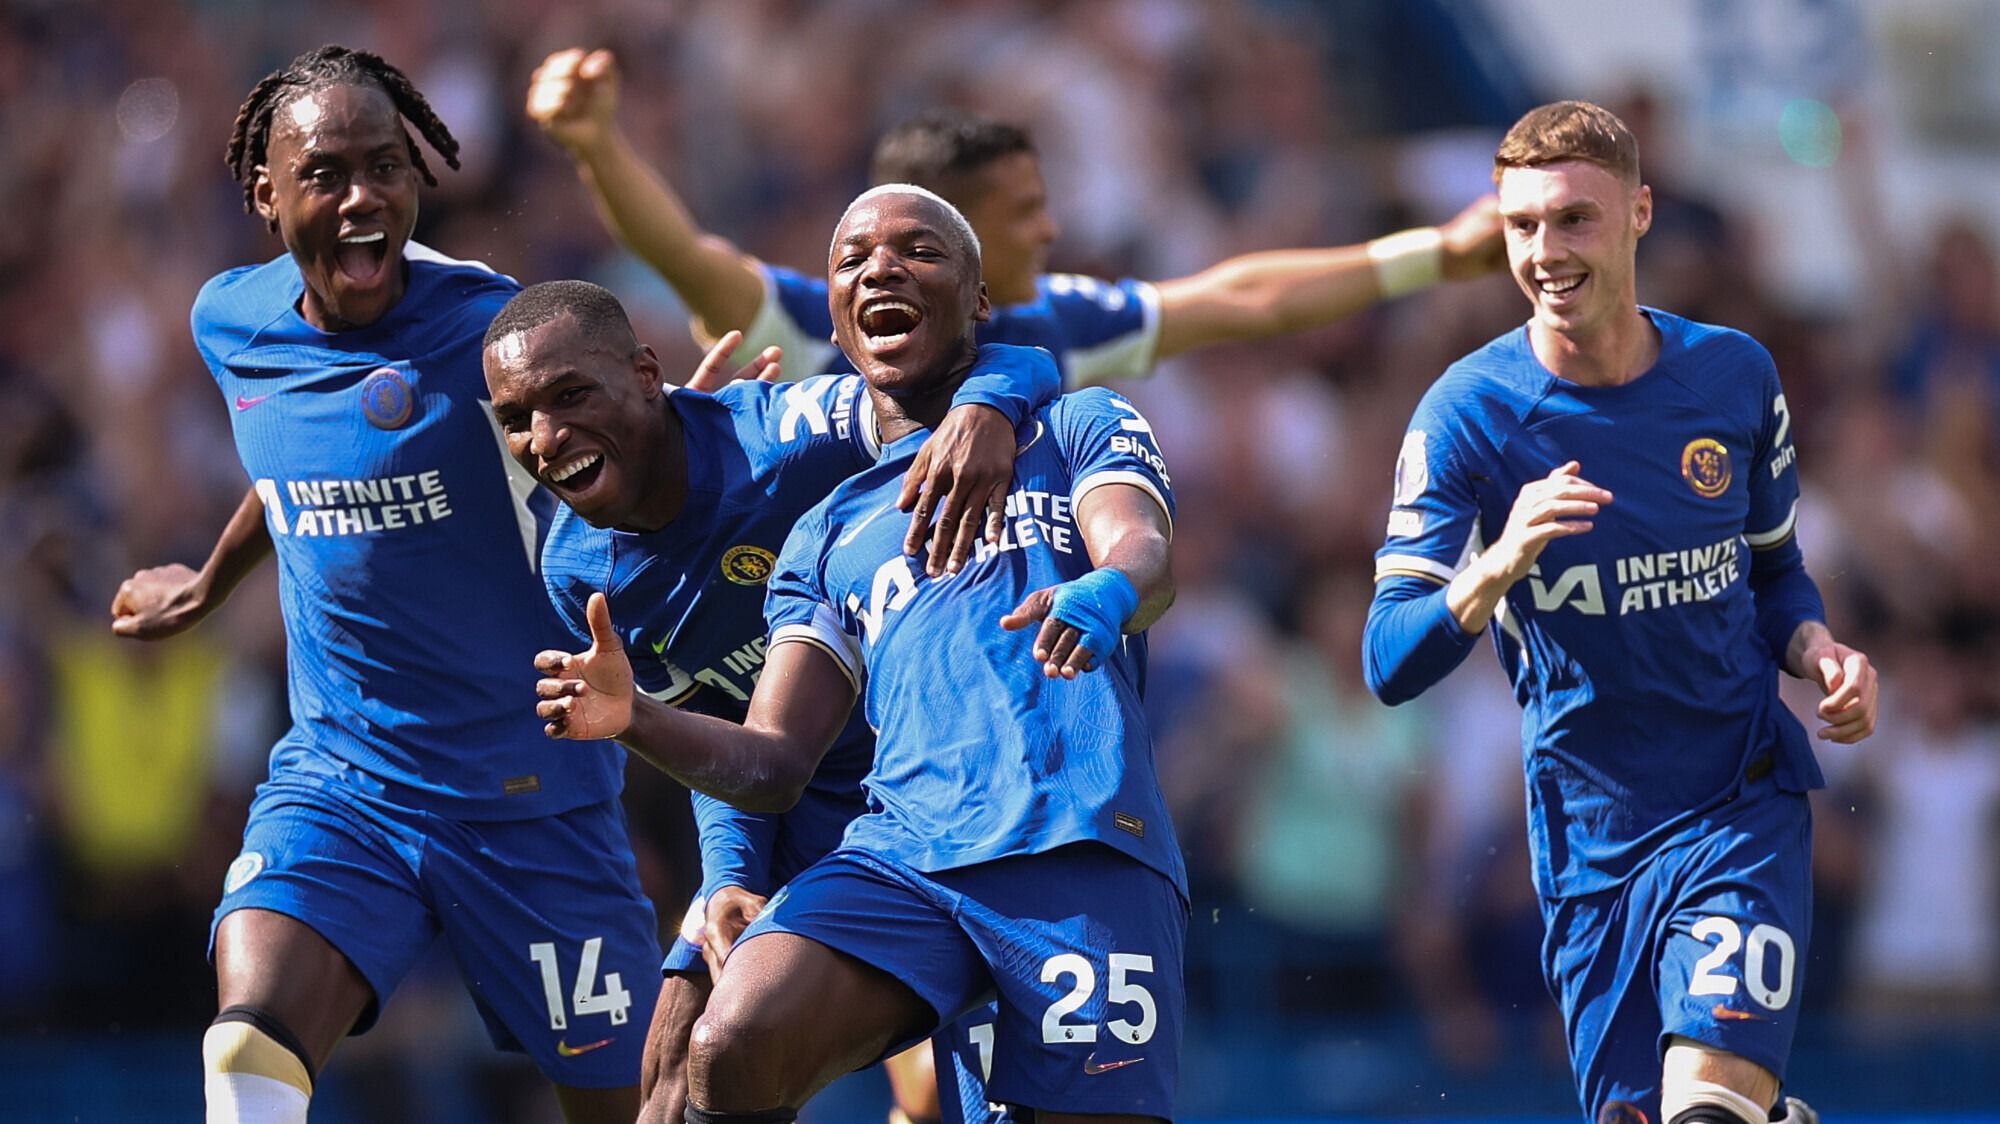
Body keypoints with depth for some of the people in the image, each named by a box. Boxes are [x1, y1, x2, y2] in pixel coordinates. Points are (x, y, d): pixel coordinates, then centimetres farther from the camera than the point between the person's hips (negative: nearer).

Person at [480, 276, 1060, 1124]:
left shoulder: (786, 439, -28)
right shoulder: (576, 571, -6)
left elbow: (1022, 369, -30)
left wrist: (987, 409, -54)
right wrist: (732, 877, -18)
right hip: (808, 811, 5)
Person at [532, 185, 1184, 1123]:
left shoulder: (1076, 428, 18)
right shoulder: (828, 536, 26)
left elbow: (1146, 553, -4)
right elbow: (772, 763, 18)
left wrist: (1104, 594, -31)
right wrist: (633, 719, -3)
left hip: (1085, 851, -2)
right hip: (901, 857, 2)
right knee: (734, 1047, -24)